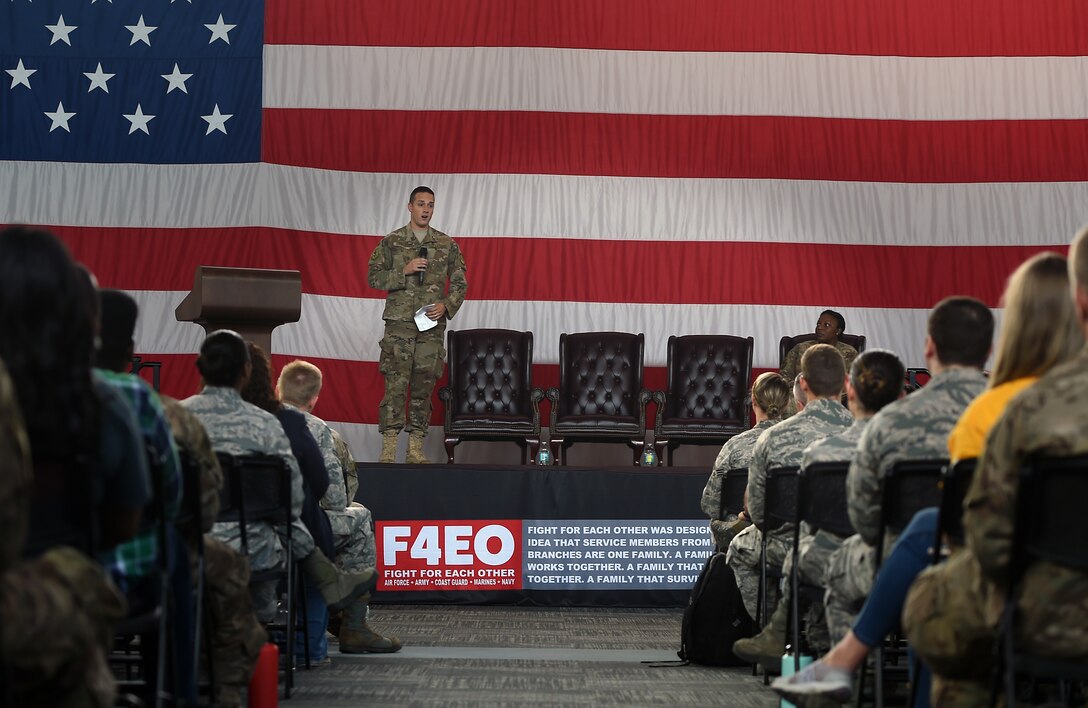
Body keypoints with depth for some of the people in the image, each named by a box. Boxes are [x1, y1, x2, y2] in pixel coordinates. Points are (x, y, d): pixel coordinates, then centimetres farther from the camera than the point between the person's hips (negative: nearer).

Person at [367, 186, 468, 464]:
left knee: (424, 386, 4)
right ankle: (389, 448, -6)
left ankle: (416, 448, 9)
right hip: (399, 323, -2)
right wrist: (404, 271, -11)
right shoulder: (391, 242, 5)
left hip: (432, 326, 2)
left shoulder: (447, 244, 10)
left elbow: (459, 283, 12)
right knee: (395, 385, -8)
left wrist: (446, 305, -6)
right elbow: (373, 277, 2)